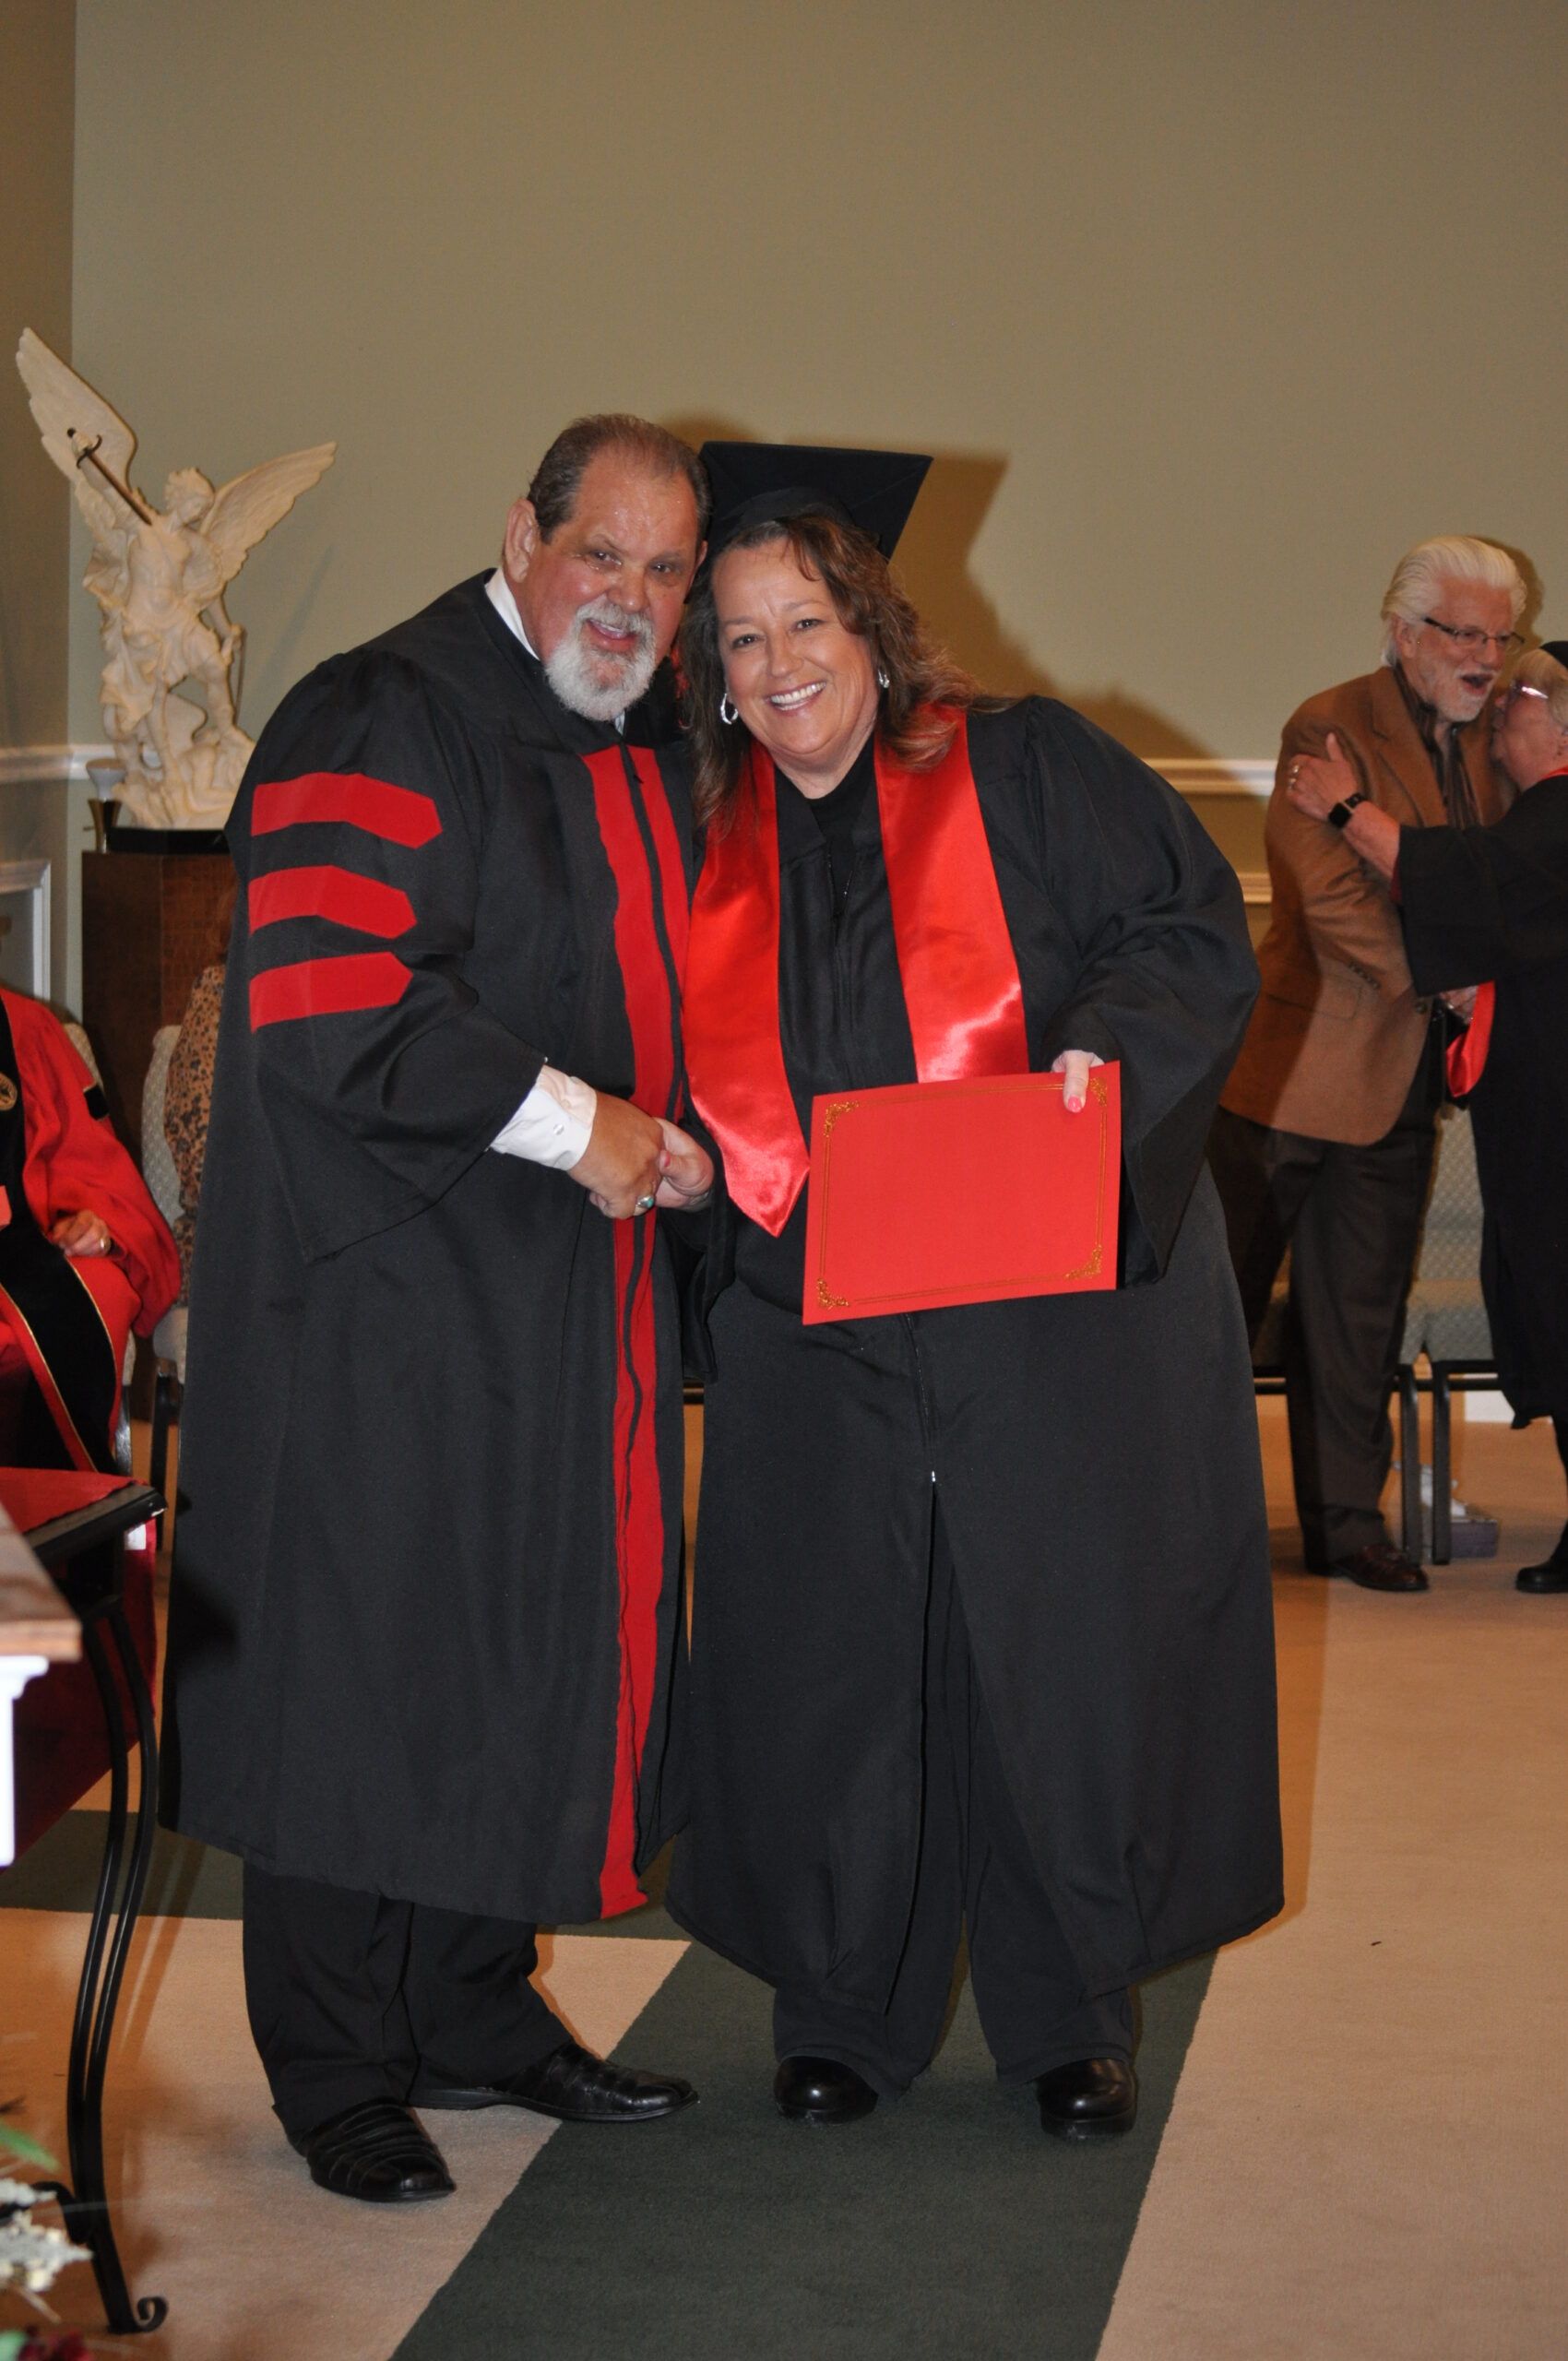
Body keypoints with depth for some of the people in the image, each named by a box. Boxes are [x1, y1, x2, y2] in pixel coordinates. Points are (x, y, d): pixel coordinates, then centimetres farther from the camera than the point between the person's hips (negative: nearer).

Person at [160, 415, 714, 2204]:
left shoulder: (646, 745, 14)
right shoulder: (383, 718, -13)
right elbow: (321, 997, -23)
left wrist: (670, 1131, 8)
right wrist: (571, 1123, -21)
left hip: (575, 1285, 8)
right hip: (388, 1286, -8)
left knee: (531, 1643, 12)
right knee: (368, 1650, 0)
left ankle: (472, 2010, 27)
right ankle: (336, 2072, 14)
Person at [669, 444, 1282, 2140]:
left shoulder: (1028, 773, 0)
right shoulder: (714, 849, 10)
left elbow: (1195, 933, -5)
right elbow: (702, 1088, 19)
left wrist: (1106, 1048, -22)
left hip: (1054, 1329, -2)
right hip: (814, 1348, 3)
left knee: (1064, 1655, 2)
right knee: (830, 1666, 5)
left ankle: (1069, 2018, 19)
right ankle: (842, 2010, 22)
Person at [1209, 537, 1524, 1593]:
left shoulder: (1482, 740, 11)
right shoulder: (1331, 729, -12)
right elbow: (1331, 904, -19)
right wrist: (1441, 978, -14)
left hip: (1402, 1077, 7)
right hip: (1299, 1063, -6)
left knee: (1362, 1310, 12)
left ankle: (1347, 1517, 20)